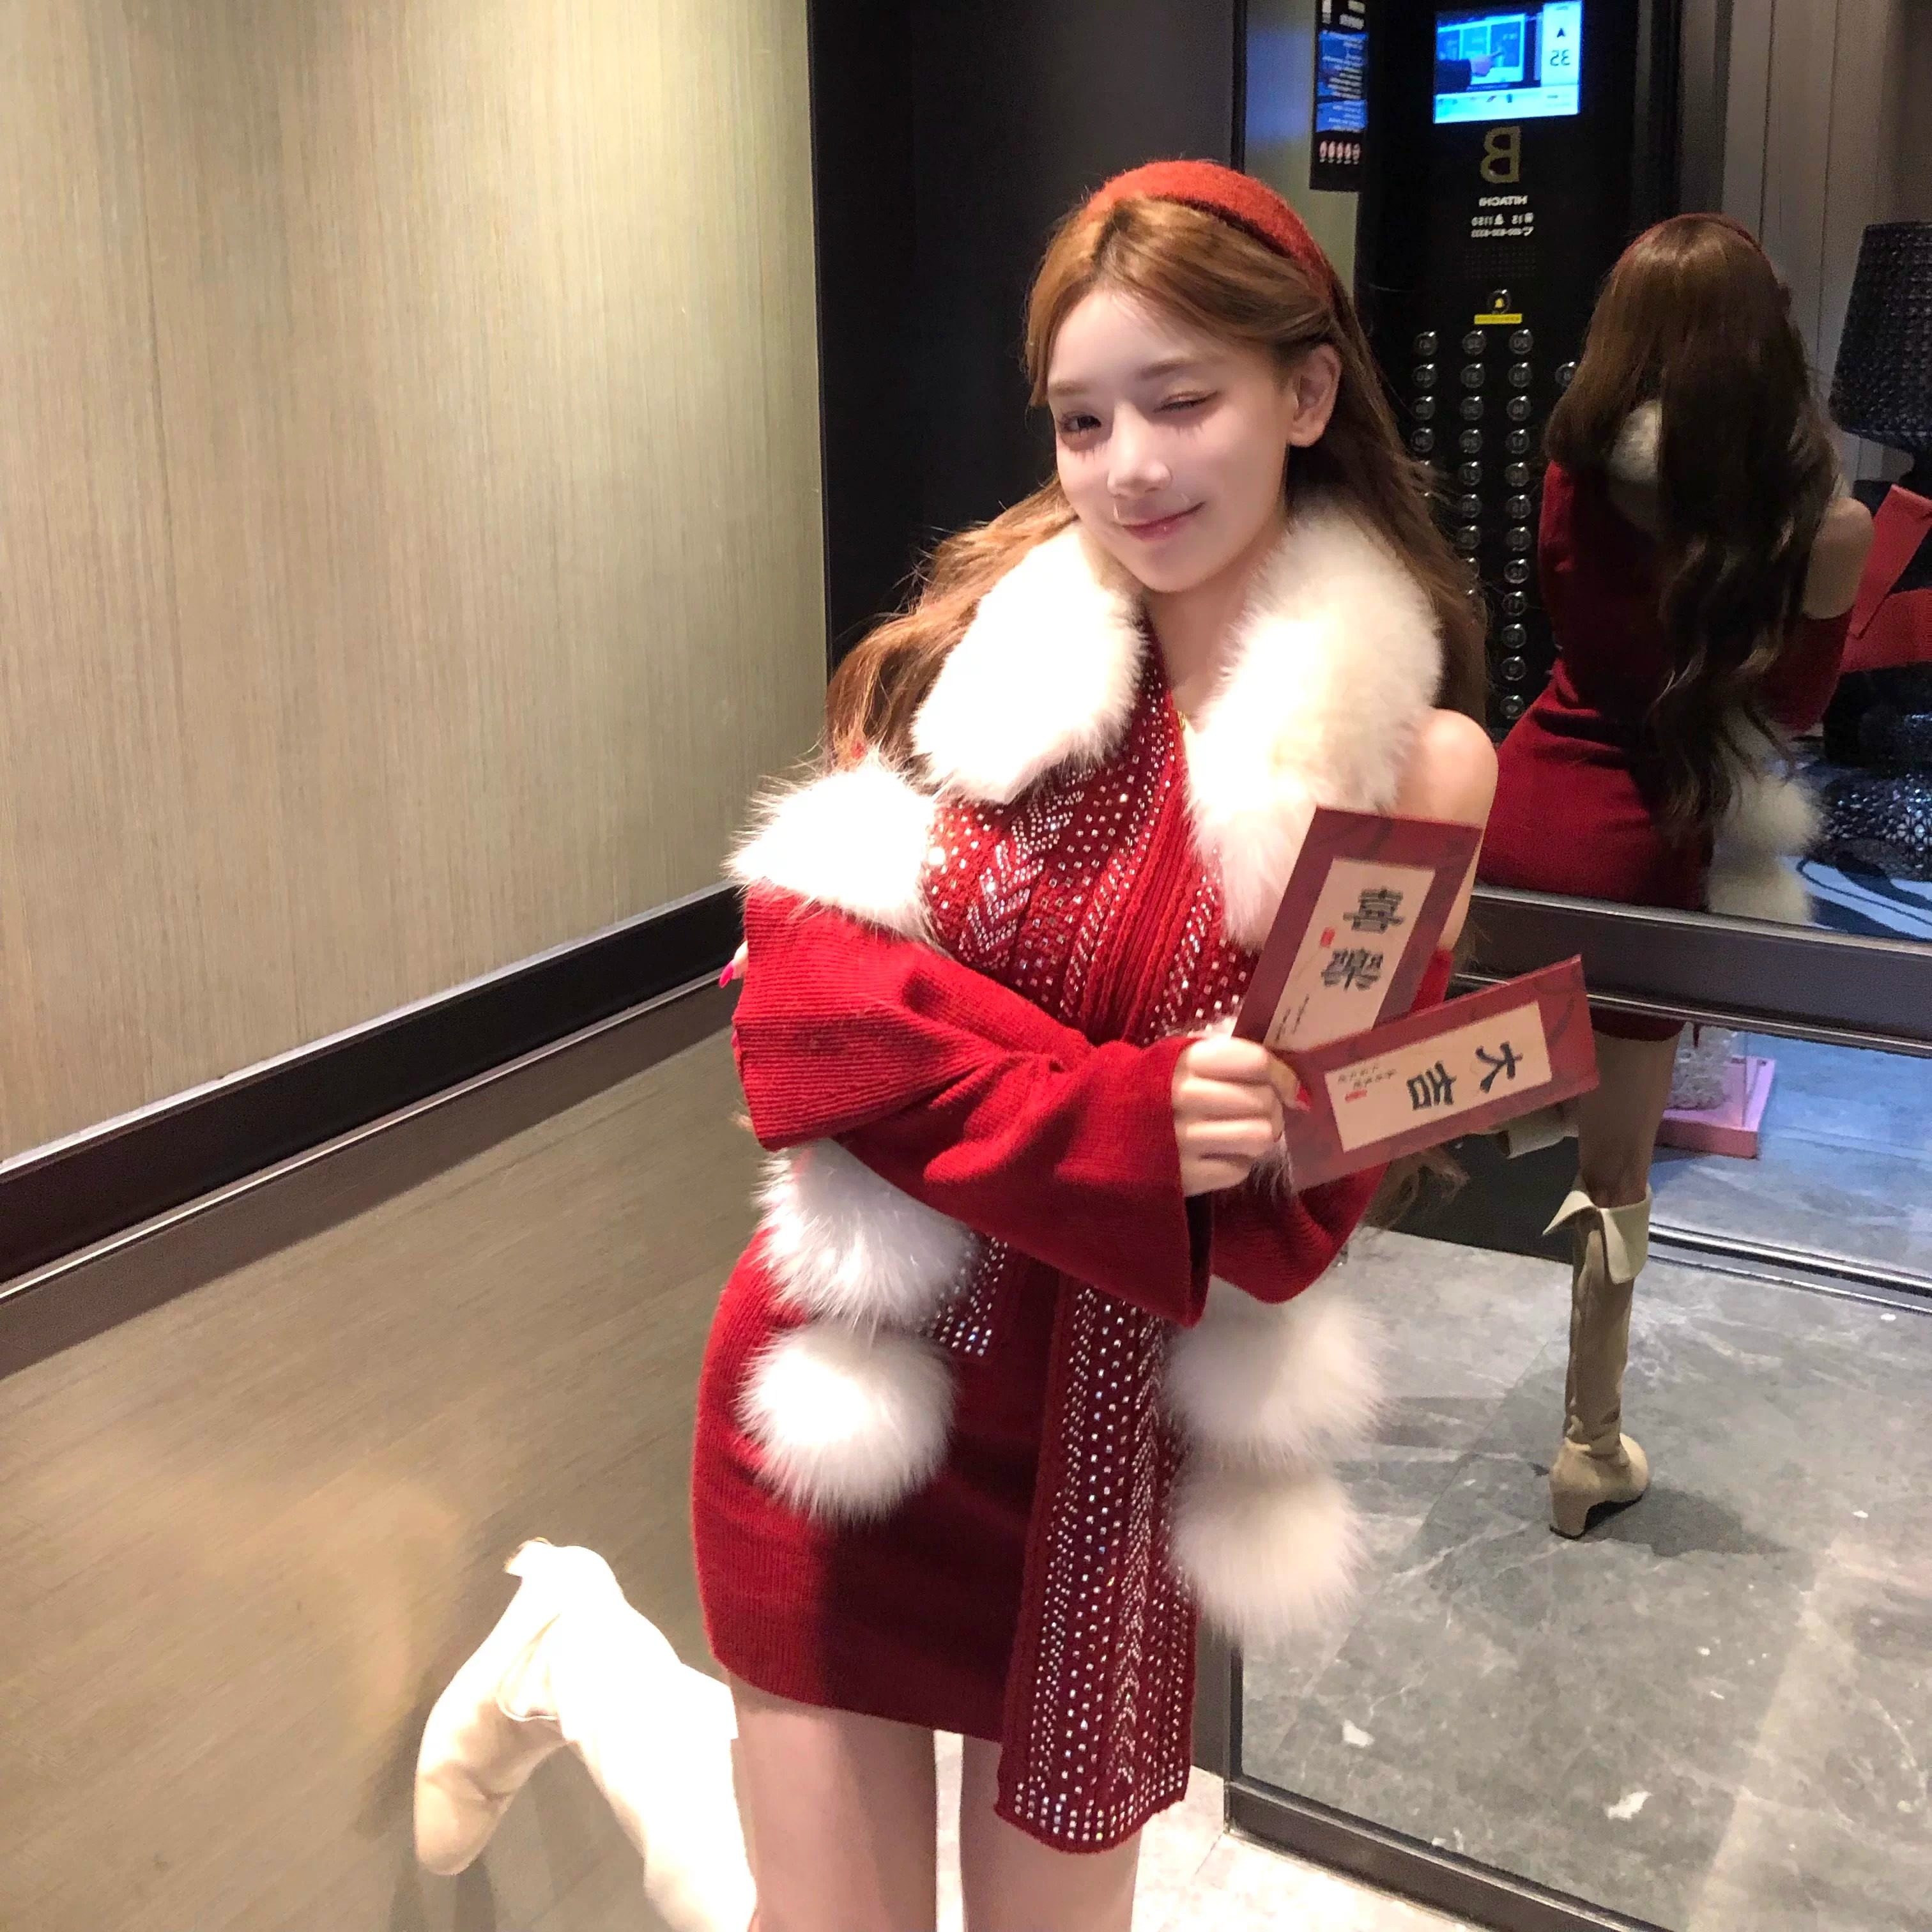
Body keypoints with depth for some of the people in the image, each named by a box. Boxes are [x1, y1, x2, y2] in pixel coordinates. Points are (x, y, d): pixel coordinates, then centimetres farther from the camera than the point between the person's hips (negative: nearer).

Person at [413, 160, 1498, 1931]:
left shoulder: (1412, 751, -8)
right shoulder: (976, 643, -3)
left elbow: (1313, 1196, -4)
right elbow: (805, 988, -11)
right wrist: (1118, 1120, -23)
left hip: (1115, 1441, 1)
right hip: (857, 1389, 0)